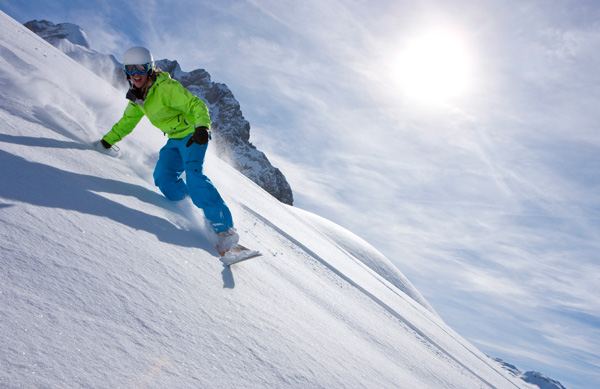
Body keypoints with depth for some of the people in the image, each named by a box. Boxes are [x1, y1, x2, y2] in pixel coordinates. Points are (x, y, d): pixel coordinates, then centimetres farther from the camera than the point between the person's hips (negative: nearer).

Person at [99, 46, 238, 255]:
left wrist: (202, 128, -38)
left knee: (193, 174, -28)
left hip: (193, 135, -8)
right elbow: (127, 121, 24)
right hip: (175, 140, 8)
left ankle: (224, 228, -31)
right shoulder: (137, 97, 8)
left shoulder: (166, 87, -18)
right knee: (163, 177, -15)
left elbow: (197, 106, -22)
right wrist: (108, 140, 20)